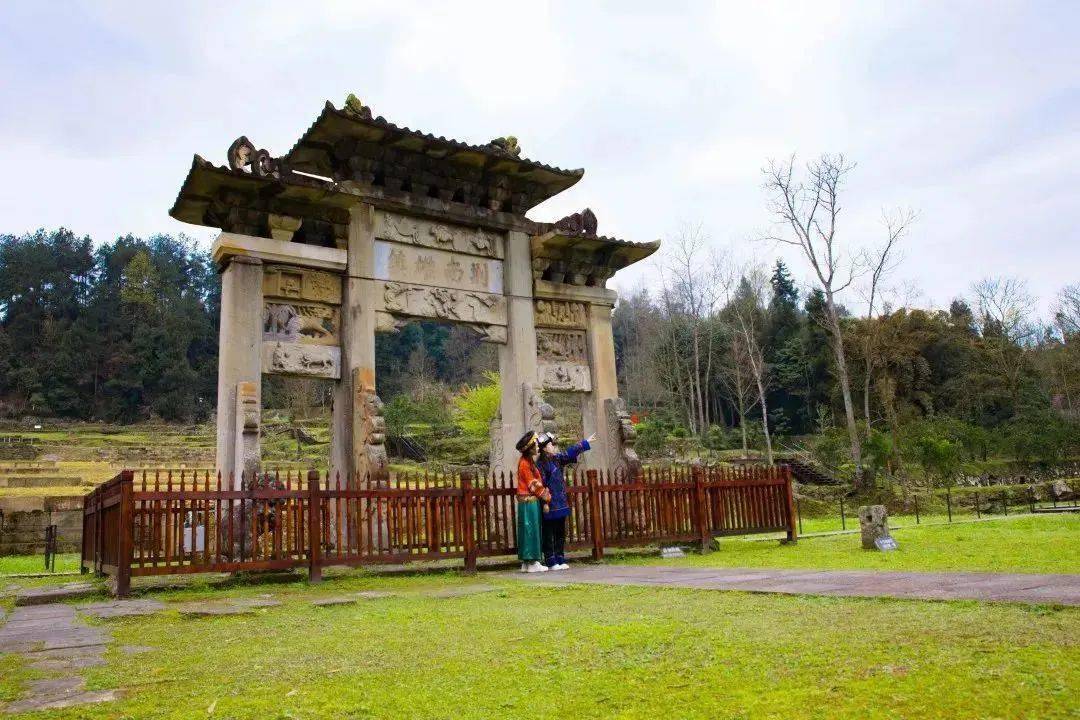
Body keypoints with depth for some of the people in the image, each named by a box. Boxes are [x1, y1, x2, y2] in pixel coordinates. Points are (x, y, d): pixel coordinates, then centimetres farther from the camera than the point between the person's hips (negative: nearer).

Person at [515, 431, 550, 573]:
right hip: (529, 501, -10)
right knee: (530, 530, -6)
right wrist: (546, 497, -7)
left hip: (531, 501, 10)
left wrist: (545, 495, 8)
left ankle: (526, 563, 14)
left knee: (531, 531, 10)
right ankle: (532, 563, -2)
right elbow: (533, 484, -15)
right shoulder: (524, 463, -14)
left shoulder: (529, 461, 16)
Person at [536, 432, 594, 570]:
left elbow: (571, 452, 19)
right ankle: (551, 562, 5)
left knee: (561, 533, 12)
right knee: (549, 534, 0)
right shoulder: (541, 464, -12)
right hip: (550, 506, -8)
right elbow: (541, 485, -16)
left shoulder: (556, 459, 10)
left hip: (561, 504, 8)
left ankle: (560, 560, 19)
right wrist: (545, 503, -19)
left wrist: (586, 442, 24)